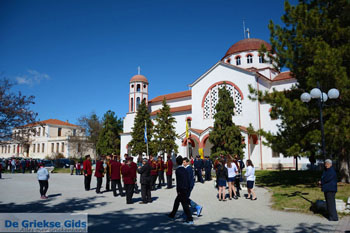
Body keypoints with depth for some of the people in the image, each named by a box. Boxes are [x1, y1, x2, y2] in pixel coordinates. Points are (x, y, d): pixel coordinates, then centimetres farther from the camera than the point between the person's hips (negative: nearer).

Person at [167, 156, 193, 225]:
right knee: (176, 201, 21)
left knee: (185, 204, -3)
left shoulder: (177, 170, -15)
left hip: (181, 190, -8)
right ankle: (172, 215, 35)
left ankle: (190, 219, 0)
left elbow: (178, 181, -18)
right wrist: (188, 189, 17)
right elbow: (188, 180, 11)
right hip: (186, 189, 8)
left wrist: (178, 191, -13)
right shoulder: (185, 170, 8)